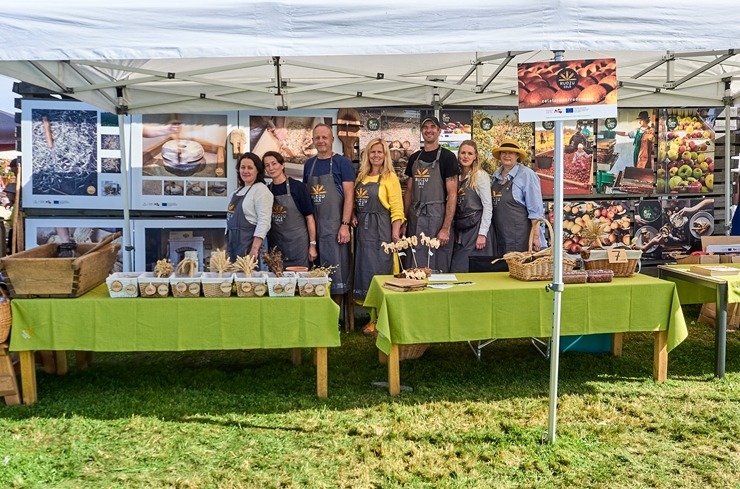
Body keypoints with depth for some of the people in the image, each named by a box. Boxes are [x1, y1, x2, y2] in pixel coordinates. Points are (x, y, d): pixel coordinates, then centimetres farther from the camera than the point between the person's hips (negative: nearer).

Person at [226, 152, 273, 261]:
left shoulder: (261, 190, -9)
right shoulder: (237, 191, 15)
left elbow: (264, 221, -17)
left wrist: (255, 248, -24)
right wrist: (227, 244, 19)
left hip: (248, 242, -7)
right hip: (232, 241, 8)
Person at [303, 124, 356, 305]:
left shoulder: (342, 162, 0)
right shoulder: (309, 164, 13)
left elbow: (349, 195, -6)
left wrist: (345, 224, -14)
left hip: (334, 225, -4)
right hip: (313, 225, 5)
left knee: (335, 268, -2)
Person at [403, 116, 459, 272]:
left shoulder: (447, 157, -3)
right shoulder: (414, 158, 13)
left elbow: (452, 195, -8)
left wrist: (446, 228, -15)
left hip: (437, 218, -5)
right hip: (415, 220, 5)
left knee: (436, 269, 0)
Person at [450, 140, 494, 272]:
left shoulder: (480, 175, -5)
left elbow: (488, 206, -8)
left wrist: (482, 234, -14)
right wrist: (455, 232, 8)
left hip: (475, 228, -6)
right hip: (460, 230, 6)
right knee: (456, 271, 4)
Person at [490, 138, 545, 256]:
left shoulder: (526, 174, -7)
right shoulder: (495, 175, 11)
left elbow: (535, 209, -10)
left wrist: (536, 236, -13)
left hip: (520, 236, -6)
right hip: (499, 235, 6)